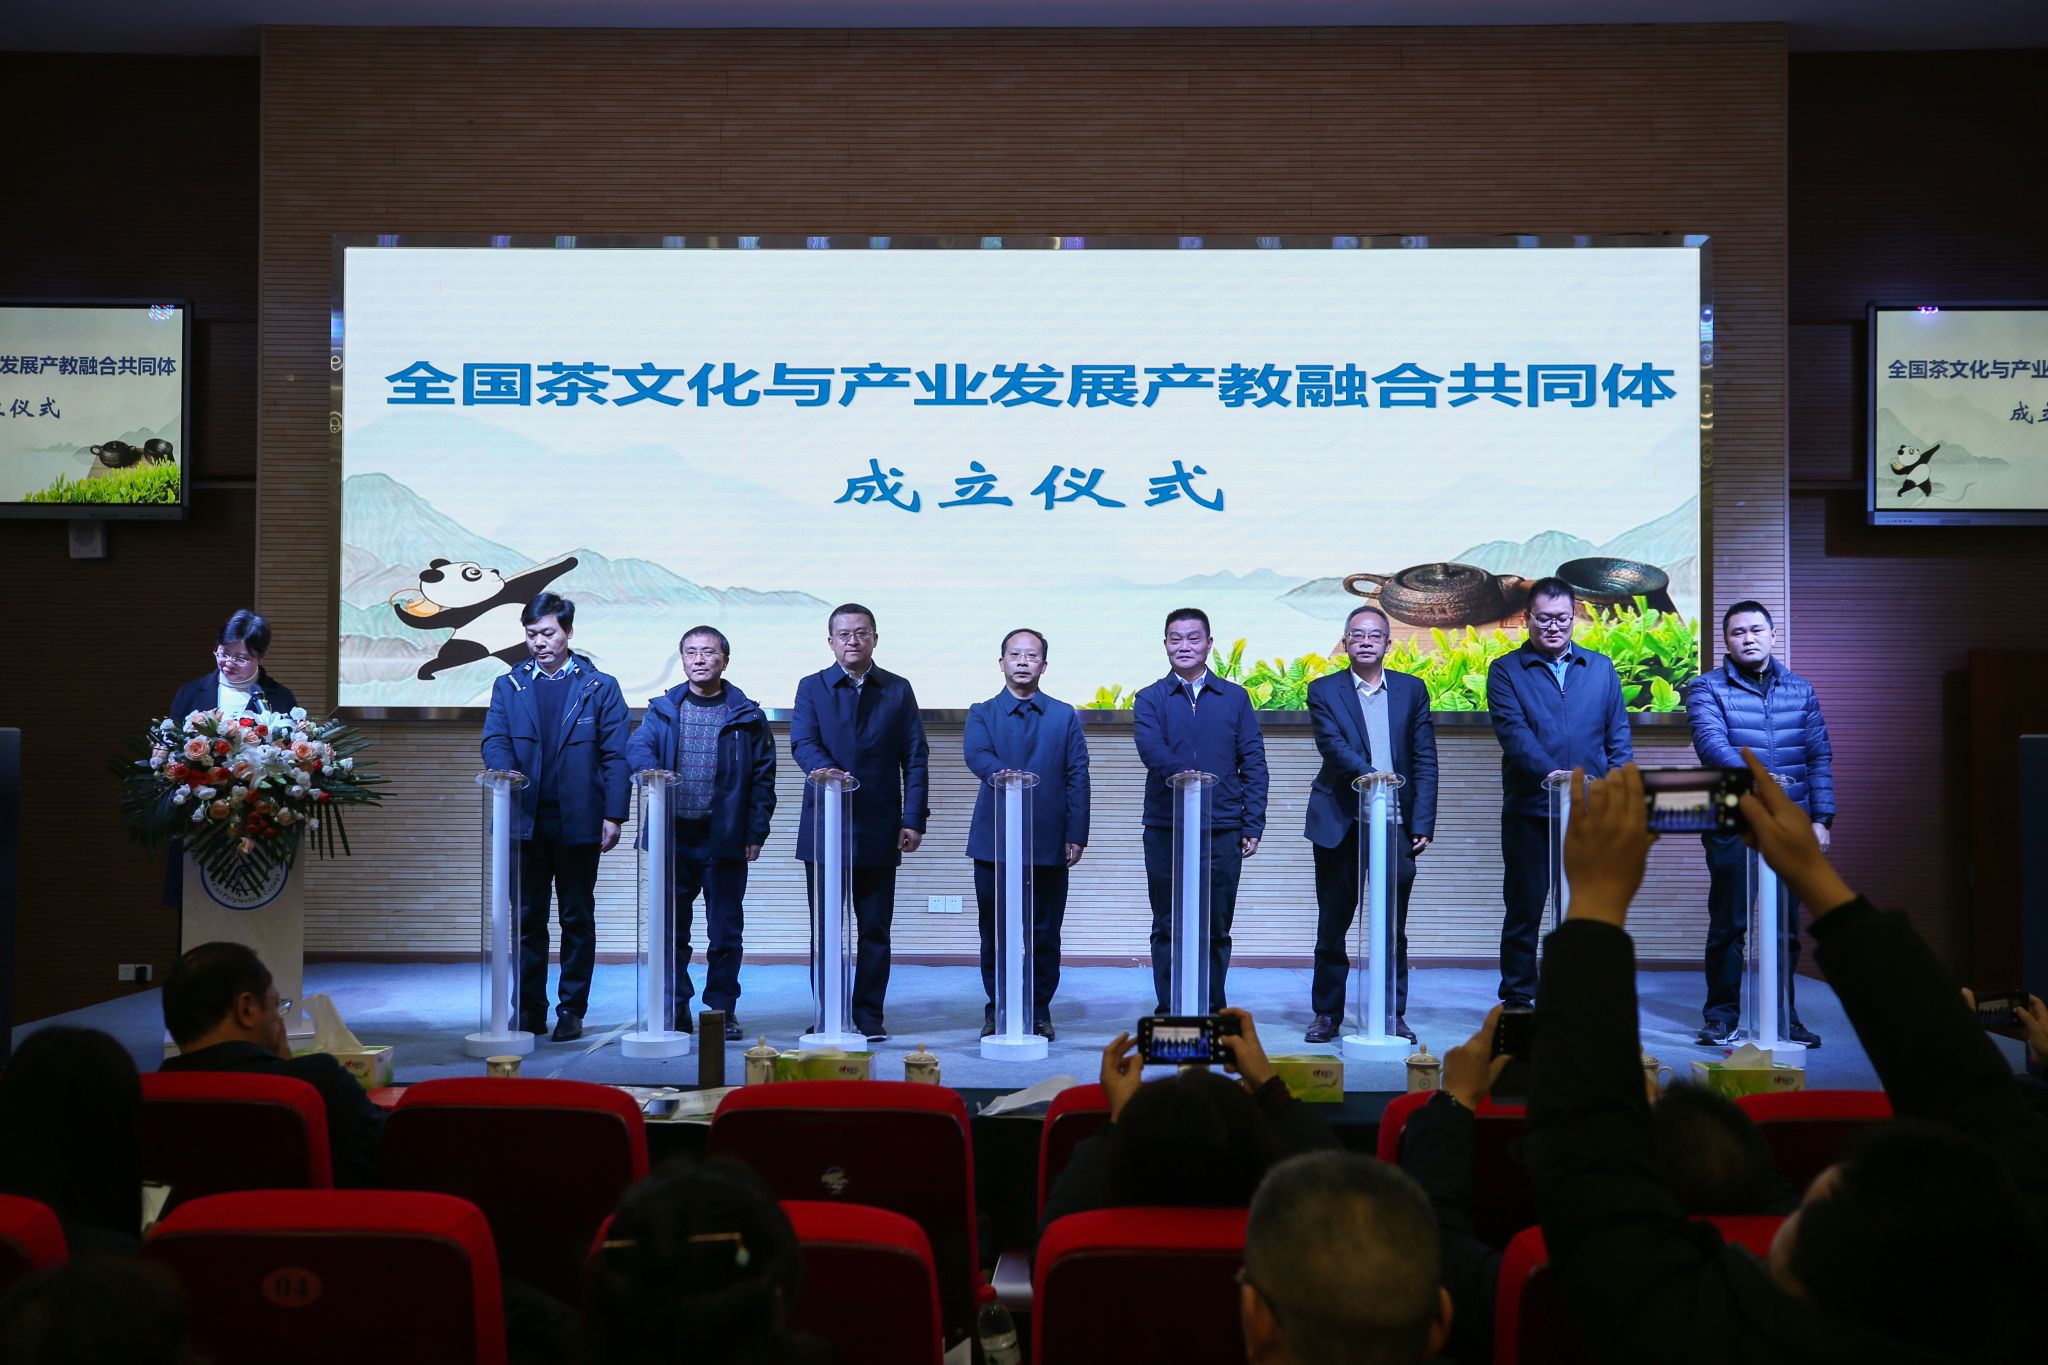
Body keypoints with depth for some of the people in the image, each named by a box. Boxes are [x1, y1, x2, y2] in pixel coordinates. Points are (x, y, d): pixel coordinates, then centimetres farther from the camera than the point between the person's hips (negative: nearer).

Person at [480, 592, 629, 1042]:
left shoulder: (600, 687, 5)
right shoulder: (508, 686, 11)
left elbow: (615, 755, 1)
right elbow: (494, 740, 0)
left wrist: (613, 815, -7)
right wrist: (506, 770, -23)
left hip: (578, 823, -2)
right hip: (527, 820, 2)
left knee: (578, 919, 5)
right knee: (528, 920, 5)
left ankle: (571, 1011, 12)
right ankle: (529, 1011, 13)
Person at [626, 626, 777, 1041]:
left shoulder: (746, 715, 5)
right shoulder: (663, 710, 10)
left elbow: (763, 777, 3)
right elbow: (637, 746, -4)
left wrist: (756, 832, -5)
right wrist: (651, 770, -27)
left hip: (725, 839, -1)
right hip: (673, 835, 2)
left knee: (726, 930, 3)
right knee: (671, 928, 5)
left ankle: (723, 1010, 13)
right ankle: (675, 1010, 13)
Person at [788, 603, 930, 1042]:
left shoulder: (898, 690, 8)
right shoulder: (811, 688, 6)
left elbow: (915, 758, 4)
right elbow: (803, 742, -10)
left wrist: (914, 819, -5)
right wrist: (824, 768, -33)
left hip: (879, 830, 0)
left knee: (875, 930, 4)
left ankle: (870, 1015, 13)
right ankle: (828, 1015, 12)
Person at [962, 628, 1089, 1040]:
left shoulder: (1065, 717, 11)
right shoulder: (981, 714, 9)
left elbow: (1077, 777, 6)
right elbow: (976, 756, -12)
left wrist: (1076, 835, -3)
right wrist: (1008, 776, -33)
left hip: (1049, 843, 0)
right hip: (994, 840, 0)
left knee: (1045, 933, 4)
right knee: (994, 933, 4)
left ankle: (1039, 1010, 15)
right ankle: (997, 1009, 15)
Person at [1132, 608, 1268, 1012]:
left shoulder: (1235, 698, 10)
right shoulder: (1150, 699, 6)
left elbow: (1253, 764, 7)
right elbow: (1150, 749, -13)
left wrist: (1253, 825, 0)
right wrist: (1183, 772, -32)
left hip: (1222, 829, 1)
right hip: (1165, 828, -1)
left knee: (1217, 929, 6)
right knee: (1168, 929, 5)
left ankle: (1213, 1013, 15)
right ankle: (1168, 1013, 12)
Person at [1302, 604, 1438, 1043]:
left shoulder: (1412, 690, 9)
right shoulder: (1323, 691, 3)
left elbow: (1425, 761, 6)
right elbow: (1333, 745, -12)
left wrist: (1422, 824, -2)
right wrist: (1369, 775, -30)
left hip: (1396, 825, 1)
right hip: (1340, 824, -1)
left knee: (1392, 928, 5)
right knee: (1332, 924, 6)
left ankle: (1393, 1015, 14)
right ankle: (1327, 1013, 16)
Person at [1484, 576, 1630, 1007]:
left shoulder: (1601, 668, 13)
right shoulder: (1505, 671, 2)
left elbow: (1619, 737, 11)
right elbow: (1512, 731, -12)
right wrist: (1550, 773, -27)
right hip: (1530, 811, -2)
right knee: (1524, 910, 4)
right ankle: (1517, 999, 13)